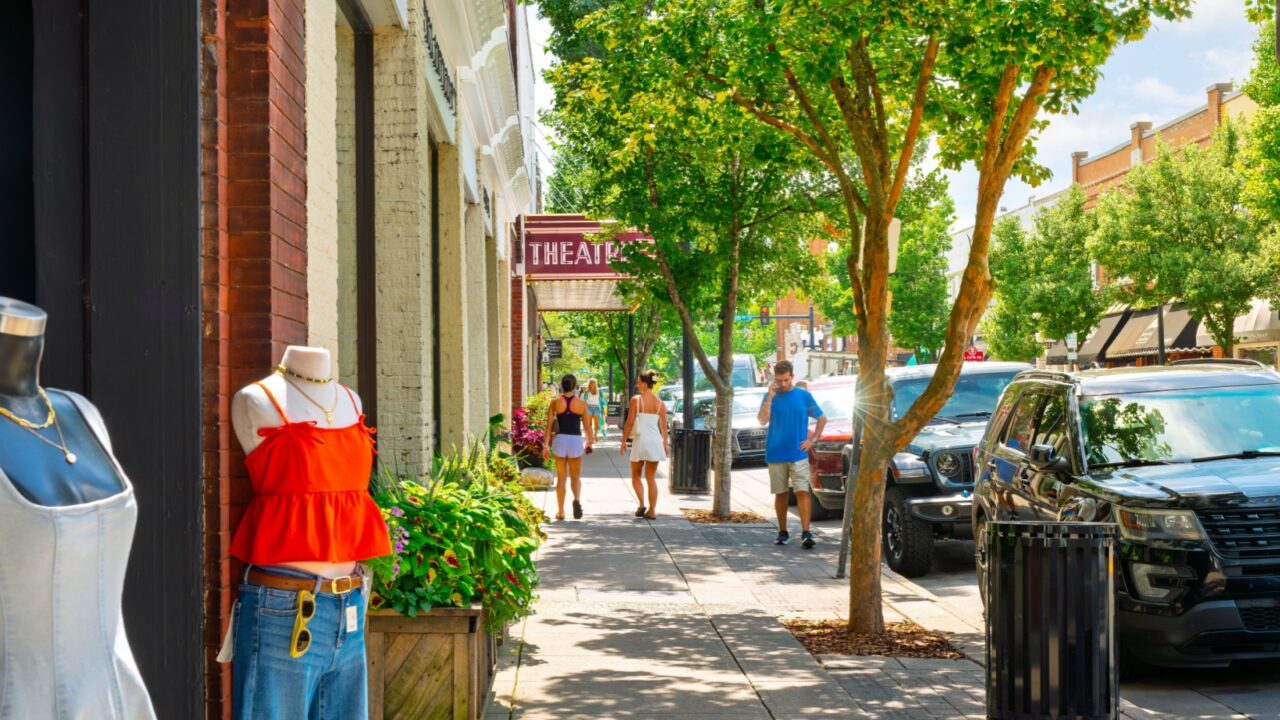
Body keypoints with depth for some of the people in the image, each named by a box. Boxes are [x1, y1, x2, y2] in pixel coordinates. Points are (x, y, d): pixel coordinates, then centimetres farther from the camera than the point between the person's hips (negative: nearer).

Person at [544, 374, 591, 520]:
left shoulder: (555, 403, -1)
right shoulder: (581, 404, -2)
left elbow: (549, 425, -3)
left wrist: (546, 445, 1)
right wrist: (589, 442, 18)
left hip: (560, 440, 1)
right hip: (575, 441, -1)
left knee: (561, 477, 11)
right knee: (575, 477, 12)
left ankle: (560, 511, 12)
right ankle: (577, 499, -18)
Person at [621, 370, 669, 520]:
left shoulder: (636, 400, -8)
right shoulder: (660, 403, 3)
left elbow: (629, 423, -8)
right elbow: (663, 426, 6)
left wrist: (624, 441, 1)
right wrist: (665, 443, 16)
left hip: (640, 440, -3)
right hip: (655, 441, 4)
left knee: (636, 475, 13)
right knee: (651, 478, 10)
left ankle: (642, 504, -5)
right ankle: (652, 510, 7)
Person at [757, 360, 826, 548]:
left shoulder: (803, 395, 2)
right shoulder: (770, 397, 3)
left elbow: (822, 418, 10)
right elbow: (763, 420, -11)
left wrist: (813, 439, 1)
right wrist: (770, 397, -17)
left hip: (798, 453, -1)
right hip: (776, 454, 1)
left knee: (802, 492, -9)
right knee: (780, 494, 9)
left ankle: (805, 533, -13)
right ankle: (782, 532, 19)